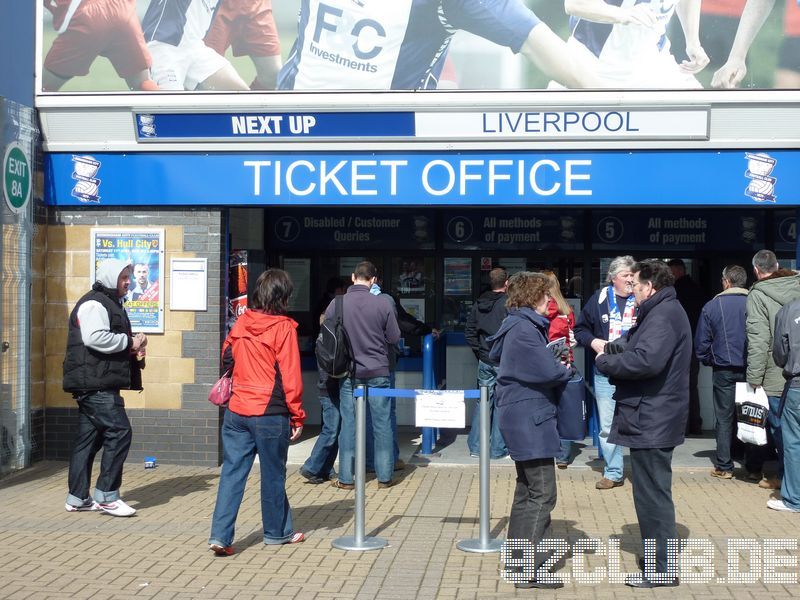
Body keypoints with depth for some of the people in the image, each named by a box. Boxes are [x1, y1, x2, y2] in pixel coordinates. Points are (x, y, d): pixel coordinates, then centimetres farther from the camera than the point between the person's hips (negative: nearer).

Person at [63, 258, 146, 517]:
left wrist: (132, 349, 11)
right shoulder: (94, 304, -11)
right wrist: (130, 342, -16)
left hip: (99, 385, 11)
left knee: (89, 438, 12)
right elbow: (94, 338, -26)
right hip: (94, 384, -11)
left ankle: (77, 498, 17)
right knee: (119, 432, -13)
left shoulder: (110, 304, 24)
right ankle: (106, 495, -9)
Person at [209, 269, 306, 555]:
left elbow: (226, 358, 16)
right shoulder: (283, 328, -11)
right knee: (273, 474, 10)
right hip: (270, 414, -5)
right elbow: (290, 376, -11)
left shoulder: (241, 323, 4)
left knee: (232, 472, 6)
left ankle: (220, 535, -1)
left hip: (236, 411, 5)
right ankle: (277, 532, 24)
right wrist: (297, 416, -4)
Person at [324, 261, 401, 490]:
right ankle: (384, 476, 12)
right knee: (382, 424, 7)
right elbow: (394, 338, -1)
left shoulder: (337, 304, -6)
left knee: (348, 424, 7)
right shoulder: (382, 304, -9)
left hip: (349, 373, 1)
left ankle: (346, 478, 12)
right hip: (378, 372, -1)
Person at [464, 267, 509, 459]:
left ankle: (475, 446, 15)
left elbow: (469, 331, 9)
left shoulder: (479, 303, 6)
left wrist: (479, 352, 14)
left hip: (484, 362, 5)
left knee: (482, 402, 12)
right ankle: (498, 449, 6)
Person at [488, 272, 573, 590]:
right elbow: (548, 371, -22)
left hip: (521, 419, 11)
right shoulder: (524, 329, -18)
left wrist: (556, 366, 6)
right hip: (530, 420, -11)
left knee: (527, 490, 18)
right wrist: (567, 370, 1)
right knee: (542, 494, -8)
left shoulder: (518, 325, 14)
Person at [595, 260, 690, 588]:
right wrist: (610, 348, 0)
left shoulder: (663, 316, -18)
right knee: (653, 494, 18)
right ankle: (660, 560, 29)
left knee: (652, 496, -3)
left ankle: (662, 569, 5)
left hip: (651, 422, -11)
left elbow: (646, 360, -32)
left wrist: (604, 362, -18)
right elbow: (633, 345, 20)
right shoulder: (661, 312, 17)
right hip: (653, 421, 11)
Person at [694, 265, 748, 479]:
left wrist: (709, 361, 16)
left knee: (724, 418, 6)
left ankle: (723, 467, 6)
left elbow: (701, 343, 0)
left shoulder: (712, 306, -4)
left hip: (723, 371, -1)